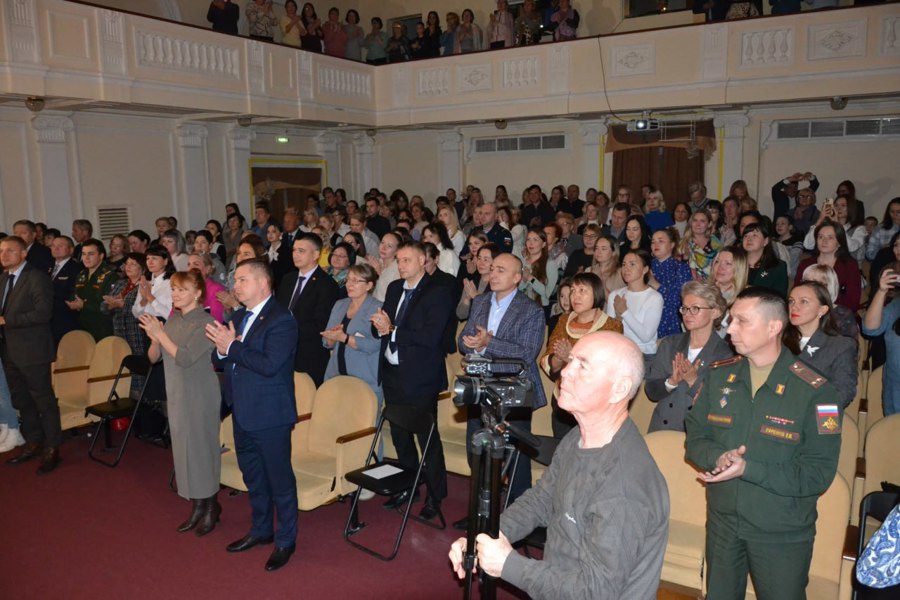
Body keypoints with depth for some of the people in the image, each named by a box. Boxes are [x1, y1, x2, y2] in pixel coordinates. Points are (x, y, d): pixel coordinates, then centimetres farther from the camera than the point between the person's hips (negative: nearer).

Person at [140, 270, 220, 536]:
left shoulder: (206, 322, -15)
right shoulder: (173, 320, 6)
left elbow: (185, 358, -23)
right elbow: (153, 357, 6)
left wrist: (160, 333, -20)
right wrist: (154, 339, -13)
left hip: (200, 396, -7)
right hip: (176, 394, 7)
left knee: (202, 447, 3)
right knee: (184, 449, 12)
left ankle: (211, 507, 19)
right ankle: (197, 506, 25)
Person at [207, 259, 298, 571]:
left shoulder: (280, 320, -16)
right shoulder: (238, 317, 11)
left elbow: (270, 364, -27)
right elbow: (219, 362, 12)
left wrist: (233, 347, -21)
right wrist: (221, 351, -11)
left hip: (270, 416, -9)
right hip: (242, 413, 9)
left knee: (279, 479, 6)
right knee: (253, 477, 22)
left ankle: (286, 540, 22)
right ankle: (261, 530, 40)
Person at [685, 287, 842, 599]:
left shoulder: (815, 391, -17)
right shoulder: (719, 375, -3)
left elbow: (818, 474, -18)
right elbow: (694, 437, 1)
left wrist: (747, 468, -27)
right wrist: (718, 457, -21)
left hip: (783, 535, -3)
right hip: (721, 523, 4)